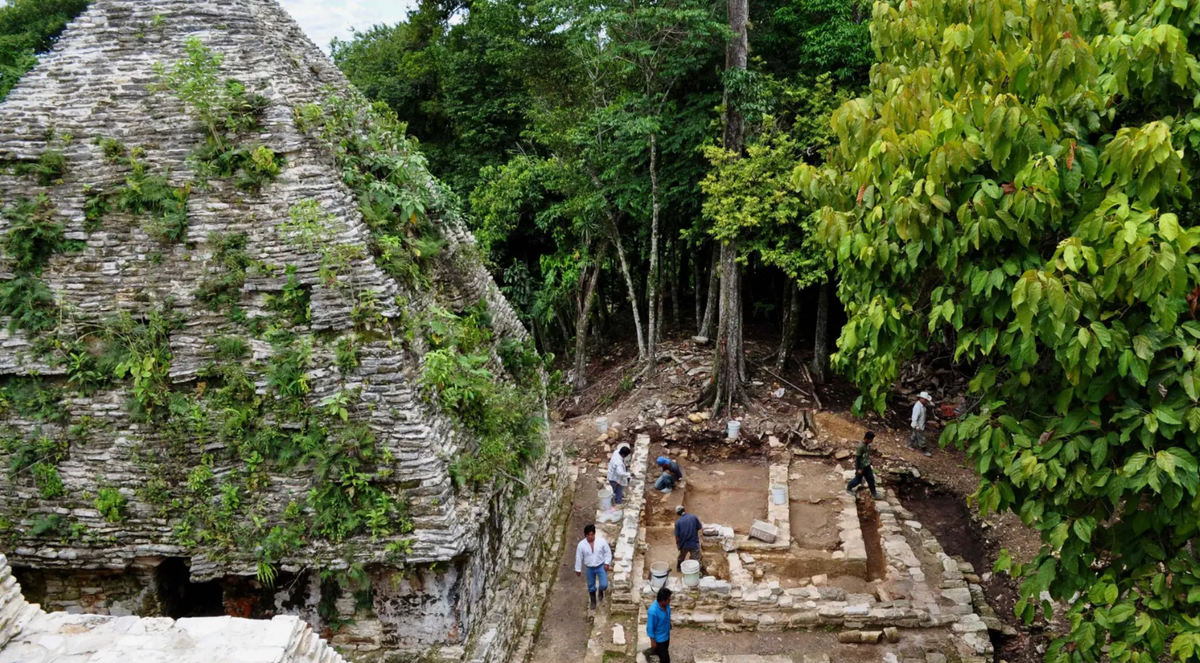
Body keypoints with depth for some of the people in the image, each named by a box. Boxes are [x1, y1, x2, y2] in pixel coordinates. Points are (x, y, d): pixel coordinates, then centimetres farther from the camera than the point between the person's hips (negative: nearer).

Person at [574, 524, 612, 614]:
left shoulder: (601, 540, -18)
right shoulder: (581, 545, -17)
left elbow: (608, 552, -5)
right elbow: (579, 558, -5)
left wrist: (606, 563, -10)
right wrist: (578, 569, 2)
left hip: (601, 566, -1)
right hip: (589, 568, 1)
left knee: (604, 585, -8)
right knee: (591, 586, 15)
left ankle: (601, 592, 29)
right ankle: (593, 602, 40)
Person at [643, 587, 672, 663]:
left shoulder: (666, 605, -15)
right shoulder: (653, 611, -38)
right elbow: (650, 627, -24)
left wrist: (669, 627, 19)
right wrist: (653, 641, -14)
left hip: (666, 635, 7)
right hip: (659, 638, -7)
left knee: (660, 651, 29)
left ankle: (648, 652, 55)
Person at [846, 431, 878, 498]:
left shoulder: (868, 444, -3)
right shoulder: (860, 446, -29)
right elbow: (857, 458, -24)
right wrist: (858, 469, -20)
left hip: (867, 466, 8)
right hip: (861, 467, -8)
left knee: (871, 479, 11)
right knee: (858, 480, 9)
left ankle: (874, 494, 22)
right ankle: (849, 488, 33)